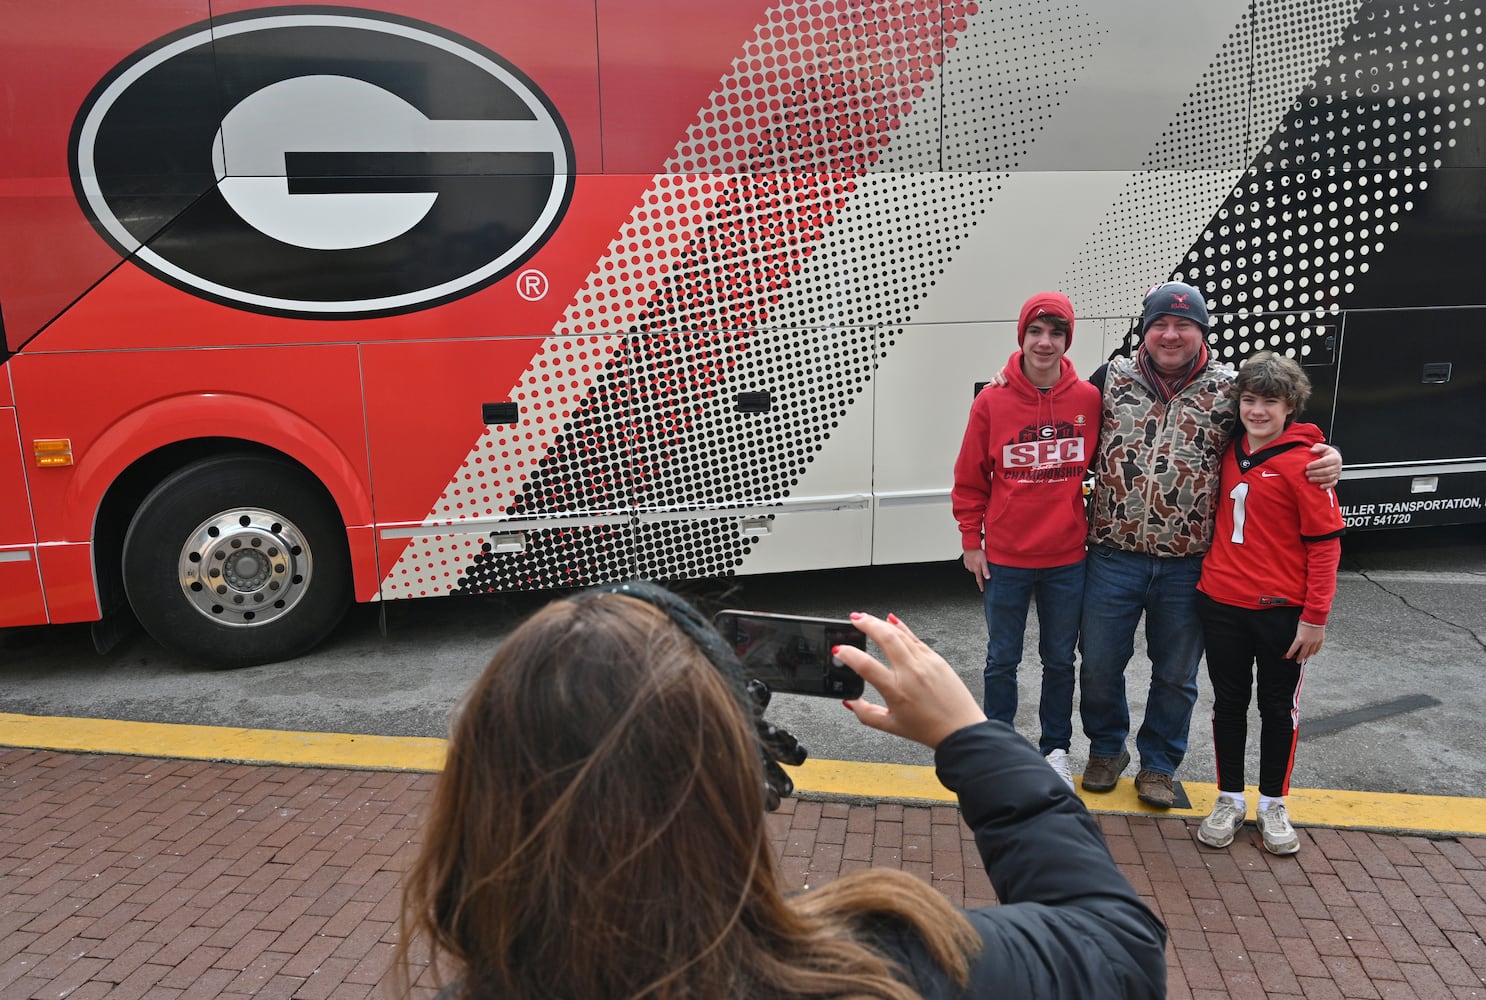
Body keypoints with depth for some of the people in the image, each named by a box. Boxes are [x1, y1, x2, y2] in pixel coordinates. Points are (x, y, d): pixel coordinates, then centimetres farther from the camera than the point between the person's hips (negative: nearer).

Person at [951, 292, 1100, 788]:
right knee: (1002, 659, 12)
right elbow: (969, 479, 0)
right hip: (1005, 559, -1)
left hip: (1067, 559, 1)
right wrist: (971, 541, 0)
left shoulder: (1089, 399, -5)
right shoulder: (991, 401, -7)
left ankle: (1056, 747, 32)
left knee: (1060, 659, 15)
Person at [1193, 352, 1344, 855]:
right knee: (1228, 703, 12)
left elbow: (1325, 543, -11)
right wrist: (1211, 577, 10)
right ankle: (1229, 800, 26)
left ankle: (1272, 805, 27)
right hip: (1221, 605, 5)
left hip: (1281, 611, -4)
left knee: (1279, 707, 11)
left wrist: (1315, 617, -12)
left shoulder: (1304, 463, -12)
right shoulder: (1230, 453, 5)